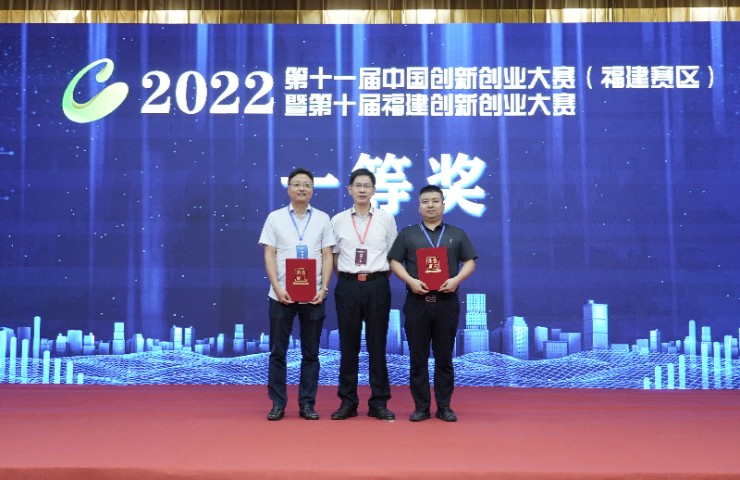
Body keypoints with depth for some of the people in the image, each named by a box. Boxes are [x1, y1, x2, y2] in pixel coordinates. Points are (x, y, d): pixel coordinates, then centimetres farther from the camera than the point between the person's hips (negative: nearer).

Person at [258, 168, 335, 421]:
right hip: (282, 294, 0)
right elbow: (269, 256, 0)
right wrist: (277, 288, -10)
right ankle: (278, 404, 15)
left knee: (310, 352, 7)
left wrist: (324, 288, -7)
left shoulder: (322, 219, 6)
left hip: (313, 295, 1)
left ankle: (307, 404, 16)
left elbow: (327, 256, 4)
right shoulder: (275, 218, 4)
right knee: (277, 352, 4)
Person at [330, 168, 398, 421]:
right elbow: (333, 255, 14)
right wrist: (345, 277, 7)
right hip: (347, 286, 1)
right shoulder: (338, 220, 5)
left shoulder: (386, 218, 4)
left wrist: (382, 275, 5)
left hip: (377, 285, -1)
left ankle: (379, 402, 14)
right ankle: (348, 402, 16)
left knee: (377, 345, 4)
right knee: (348, 345, 6)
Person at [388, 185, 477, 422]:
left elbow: (470, 262, 8)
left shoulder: (457, 234, 11)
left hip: (447, 302, 0)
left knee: (444, 357, 6)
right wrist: (410, 280, -12)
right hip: (416, 302, 0)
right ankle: (421, 407, 12)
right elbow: (395, 262, 4)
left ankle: (444, 406, 15)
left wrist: (456, 279, -11)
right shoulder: (407, 234, 9)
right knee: (418, 358, 3)